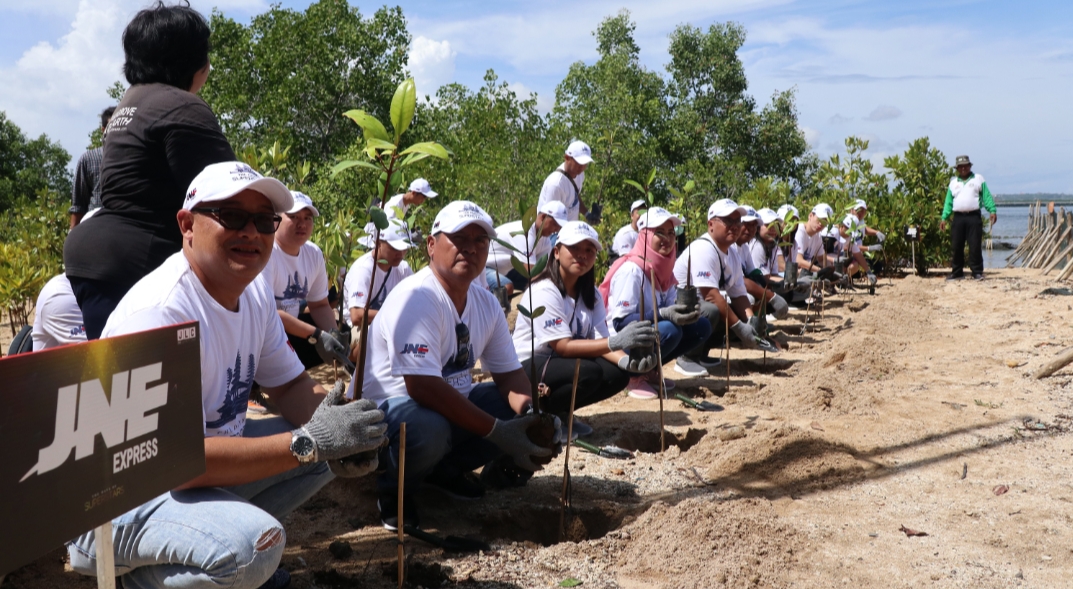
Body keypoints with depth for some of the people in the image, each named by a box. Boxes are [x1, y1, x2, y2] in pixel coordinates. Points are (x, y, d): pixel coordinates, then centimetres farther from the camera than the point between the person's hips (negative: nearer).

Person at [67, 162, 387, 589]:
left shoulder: (254, 291, 0)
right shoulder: (158, 312, -27)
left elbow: (290, 385, 7)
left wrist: (334, 431, -16)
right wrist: (309, 442, -32)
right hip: (119, 497, -8)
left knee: (331, 446, 1)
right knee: (252, 544, -32)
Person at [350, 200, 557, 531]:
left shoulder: (486, 304, 2)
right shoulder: (416, 298, -24)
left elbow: (509, 373, 5)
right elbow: (423, 387, -33)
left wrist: (530, 412, -19)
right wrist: (497, 432, -33)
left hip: (449, 403, 8)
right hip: (382, 409, -8)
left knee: (521, 410, -5)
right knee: (428, 428, -40)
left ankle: (447, 469, 11)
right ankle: (394, 490, -5)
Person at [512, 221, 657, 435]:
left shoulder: (590, 294, 3)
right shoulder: (544, 291, -21)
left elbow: (600, 340, -7)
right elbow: (563, 347, -27)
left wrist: (626, 361, -30)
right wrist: (616, 342, -39)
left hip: (562, 363, 8)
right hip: (526, 369, -8)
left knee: (618, 372, -14)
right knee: (587, 372, -32)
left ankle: (558, 412, 3)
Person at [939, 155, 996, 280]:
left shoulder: (978, 179, 8)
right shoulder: (953, 182, 16)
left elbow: (986, 196, 2)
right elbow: (948, 202, 13)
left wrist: (992, 210, -11)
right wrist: (944, 218, 5)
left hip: (973, 217, -3)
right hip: (958, 218, 3)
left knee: (975, 246, -6)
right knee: (957, 246, 3)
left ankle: (977, 272, 0)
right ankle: (957, 272, 11)